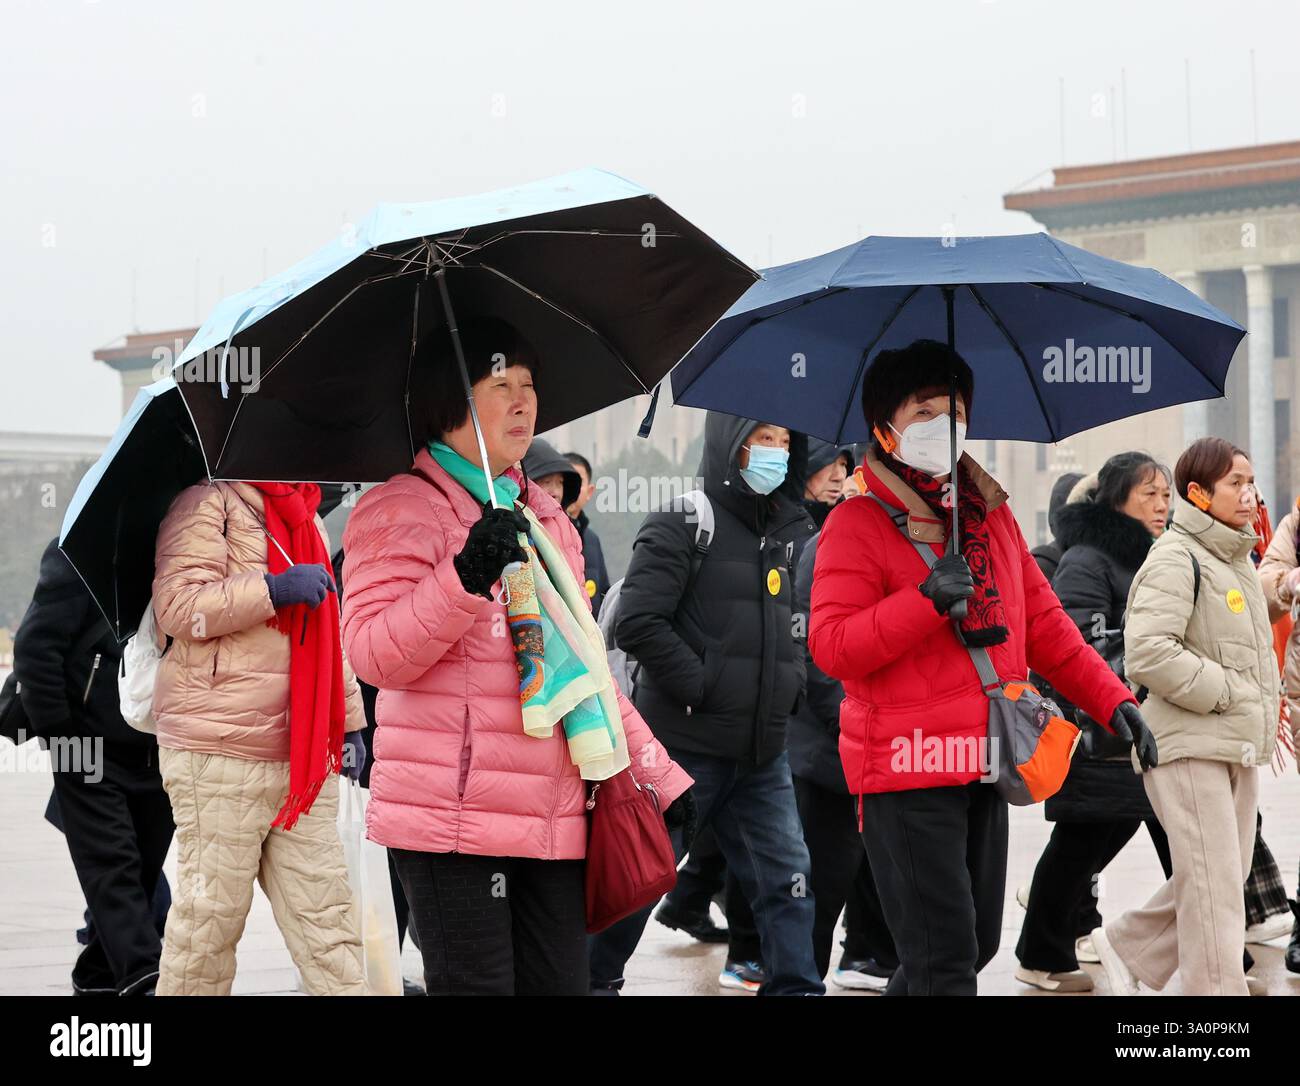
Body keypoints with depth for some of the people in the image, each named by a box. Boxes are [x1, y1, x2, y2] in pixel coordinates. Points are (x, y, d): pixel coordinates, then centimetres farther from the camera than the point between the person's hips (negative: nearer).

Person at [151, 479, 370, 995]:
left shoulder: (307, 520, 22)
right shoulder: (208, 502, -4)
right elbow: (177, 606, -16)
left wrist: (349, 722, 26)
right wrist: (274, 589, -20)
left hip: (303, 754, 7)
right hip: (219, 753, -7)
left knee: (326, 914, 3)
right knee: (211, 914, -1)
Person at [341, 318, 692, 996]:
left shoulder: (546, 519, 20)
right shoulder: (401, 508, -3)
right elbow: (373, 655, -14)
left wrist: (658, 774, 21)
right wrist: (464, 578, -28)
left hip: (554, 823, 7)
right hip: (452, 823, -7)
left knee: (560, 983, 5)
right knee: (479, 986, -9)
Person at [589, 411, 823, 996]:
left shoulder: (790, 533, 12)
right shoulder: (682, 525, -10)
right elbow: (637, 623, -19)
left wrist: (790, 681, 8)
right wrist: (702, 688, -18)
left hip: (763, 752, 6)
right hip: (685, 745, -6)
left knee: (786, 881, 2)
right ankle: (594, 979, 22)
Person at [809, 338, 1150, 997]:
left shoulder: (991, 515, 14)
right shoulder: (859, 524, -7)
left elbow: (1042, 622, 19)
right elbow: (830, 647, -16)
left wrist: (1111, 699, 9)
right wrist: (925, 602, -25)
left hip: (985, 768, 7)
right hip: (907, 771, -7)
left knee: (978, 942, 14)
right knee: (945, 960, -10)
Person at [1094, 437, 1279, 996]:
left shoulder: (1237, 561, 18)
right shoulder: (1175, 559, -13)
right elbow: (1147, 654, -24)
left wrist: (1264, 708, 12)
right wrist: (1226, 693, -18)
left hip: (1238, 744, 9)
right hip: (1188, 744, -9)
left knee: (1227, 875, 14)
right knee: (1213, 886, -8)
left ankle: (1128, 945, 30)